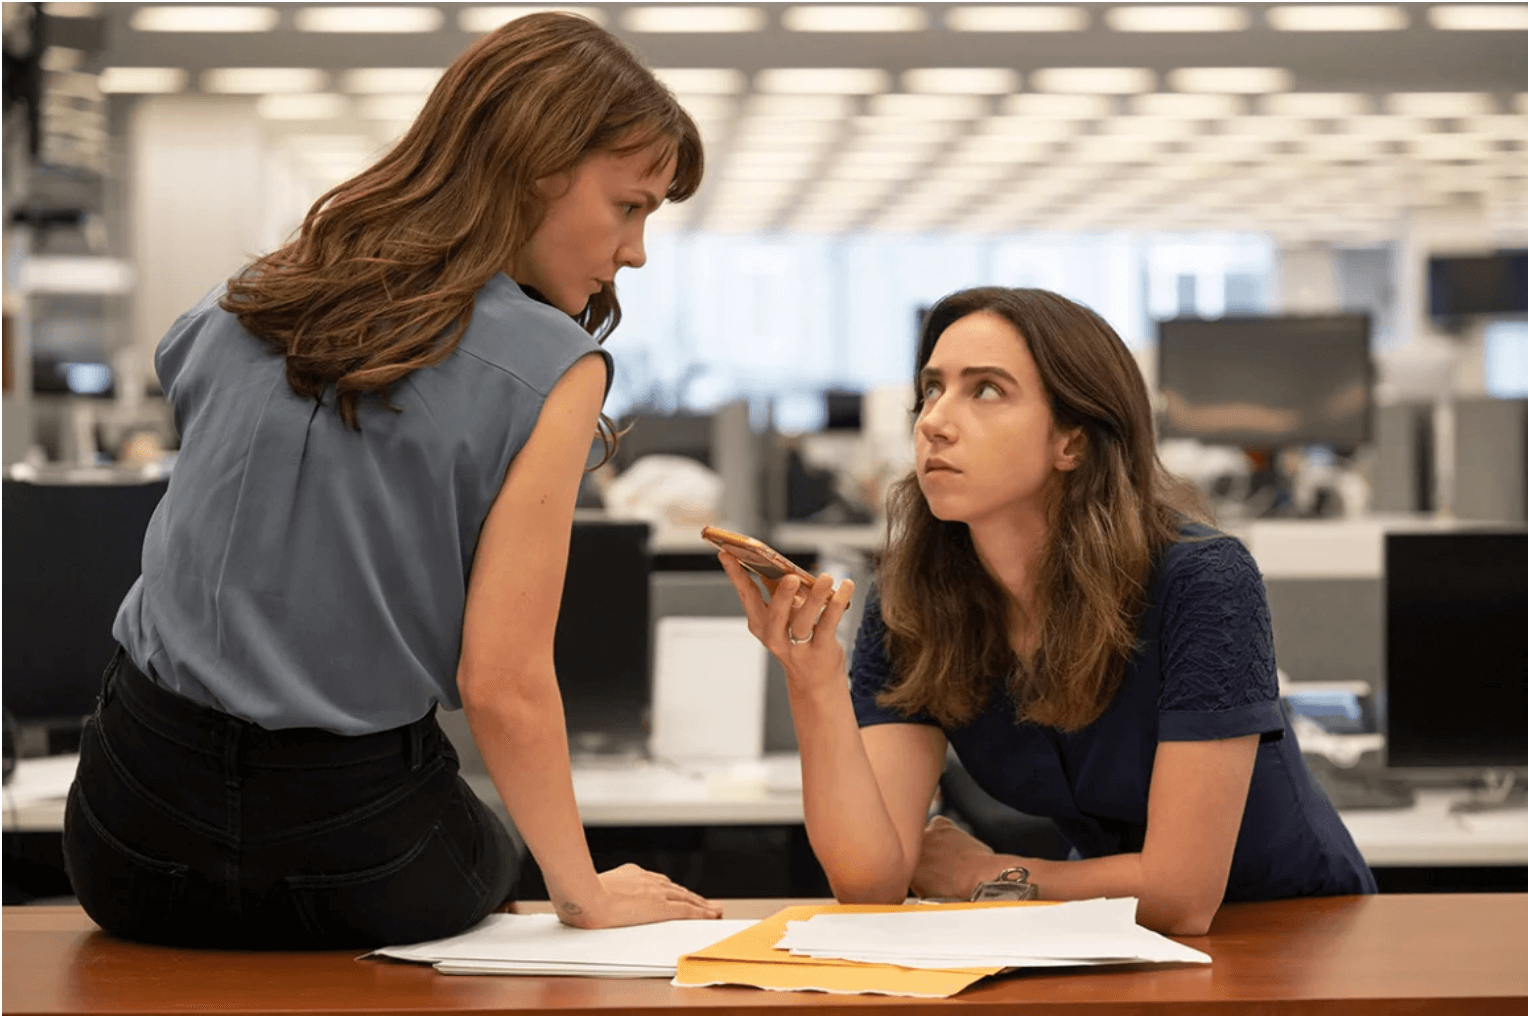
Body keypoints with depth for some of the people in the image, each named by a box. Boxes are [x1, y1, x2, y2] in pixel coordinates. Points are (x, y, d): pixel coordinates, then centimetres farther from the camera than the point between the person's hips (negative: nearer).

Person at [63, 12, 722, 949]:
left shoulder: (242, 307, 3)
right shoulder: (548, 369, -14)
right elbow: (502, 685, -15)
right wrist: (585, 894, -4)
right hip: (343, 830, -4)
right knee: (489, 861, 31)